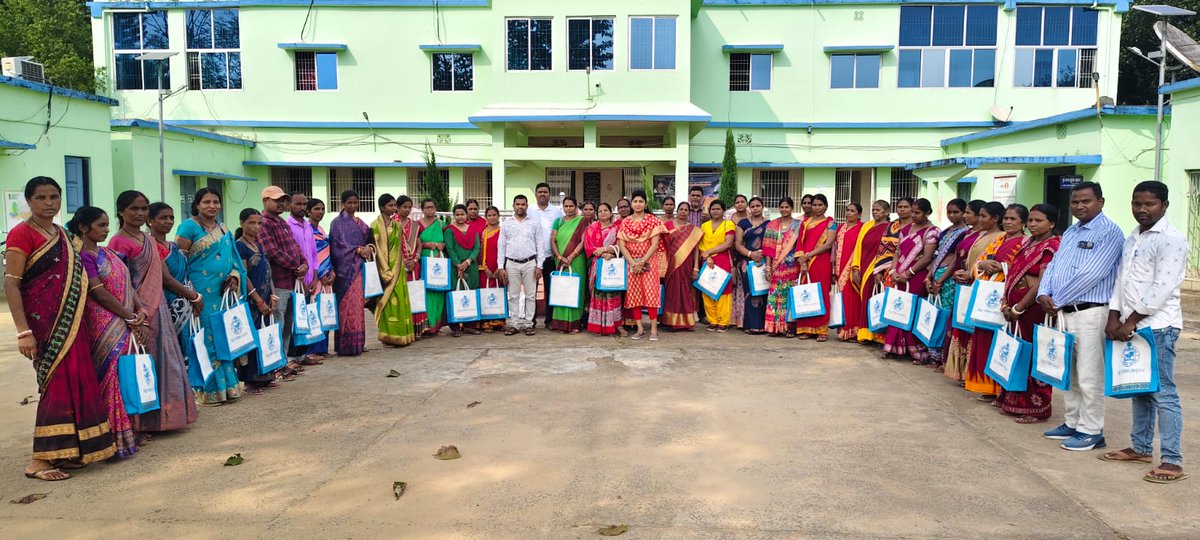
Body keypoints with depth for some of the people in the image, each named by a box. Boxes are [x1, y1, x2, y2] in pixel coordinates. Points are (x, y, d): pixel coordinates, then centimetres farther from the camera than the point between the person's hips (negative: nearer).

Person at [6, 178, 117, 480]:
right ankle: (39, 460, 1)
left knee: (75, 383, 9)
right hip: (43, 322, -7)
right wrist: (23, 331, -21)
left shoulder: (60, 233, 14)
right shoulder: (22, 234, -9)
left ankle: (65, 451, 20)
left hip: (70, 321, 8)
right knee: (57, 382, -8)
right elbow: (11, 284, -14)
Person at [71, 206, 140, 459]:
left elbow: (127, 287, 12)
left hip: (126, 326, 8)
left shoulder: (107, 254, 16)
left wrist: (141, 316, -1)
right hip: (106, 329, -8)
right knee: (112, 377, -4)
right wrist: (133, 319, -11)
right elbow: (99, 293, -14)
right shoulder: (82, 256, -9)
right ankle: (116, 438, 3)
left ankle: (129, 432, 18)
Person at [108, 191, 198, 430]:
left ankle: (158, 418, 21)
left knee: (164, 363, 11)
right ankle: (138, 423, 4)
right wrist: (139, 314, -23)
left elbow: (163, 277, 18)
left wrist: (191, 295, 19)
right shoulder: (118, 242, -9)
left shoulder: (149, 240, 14)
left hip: (158, 309, 8)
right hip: (138, 312, -8)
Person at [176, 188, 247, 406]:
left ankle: (226, 386, 17)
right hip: (202, 293, -7)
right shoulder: (188, 227, -5)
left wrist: (234, 276, 1)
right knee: (206, 338, -5)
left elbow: (232, 257, 20)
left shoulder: (223, 230, 15)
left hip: (224, 292, 7)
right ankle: (206, 391, 3)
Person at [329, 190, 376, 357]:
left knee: (358, 306, 7)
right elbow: (340, 246, -12)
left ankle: (358, 342, 11)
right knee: (347, 307, -9)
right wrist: (359, 250, -19)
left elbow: (369, 240, 15)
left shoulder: (360, 223, 18)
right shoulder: (337, 223, -2)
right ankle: (346, 345, -7)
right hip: (345, 269, -7)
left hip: (359, 268, 7)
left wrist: (369, 247, -6)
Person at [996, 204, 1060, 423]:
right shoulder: (1028, 243, 14)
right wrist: (1006, 303, 3)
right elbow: (1013, 275, 13)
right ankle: (1017, 402, 25)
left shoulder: (1051, 247, -11)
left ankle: (1038, 408, 12)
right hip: (1017, 306, 8)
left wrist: (1018, 308, -14)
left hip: (1035, 306, -8)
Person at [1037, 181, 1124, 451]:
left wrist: (1057, 301, -13)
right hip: (1064, 312, 8)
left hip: (1090, 312, -8)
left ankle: (1091, 431, 7)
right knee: (1069, 372, 15)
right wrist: (1044, 293, -4)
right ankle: (1071, 423, 26)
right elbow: (1053, 265, 14)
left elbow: (1090, 275, -18)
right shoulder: (1070, 232, 16)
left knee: (1088, 376, -3)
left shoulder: (1109, 232, -10)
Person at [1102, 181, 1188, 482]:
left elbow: (1162, 288, -17)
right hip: (1131, 325, 8)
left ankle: (1172, 462, -1)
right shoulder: (1133, 237, 16)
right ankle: (1141, 448, 25)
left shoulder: (1171, 239, -10)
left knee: (1163, 393, -6)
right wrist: (1114, 318, 4)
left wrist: (1131, 322, -15)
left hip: (1157, 326, -8)